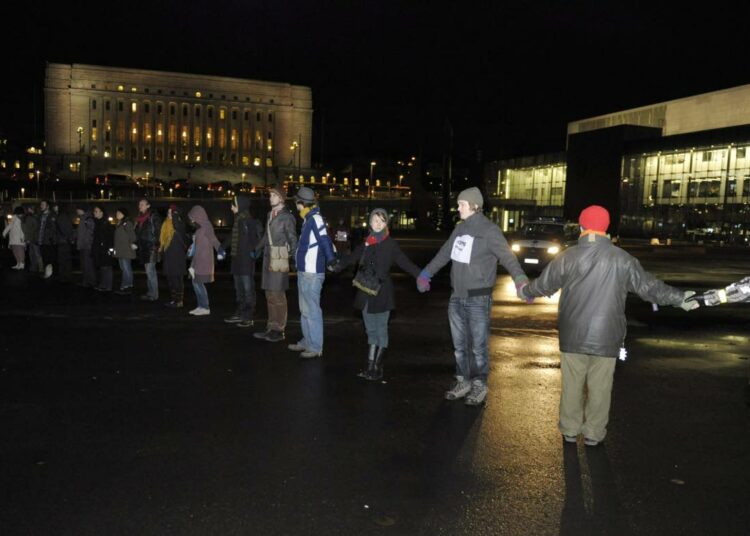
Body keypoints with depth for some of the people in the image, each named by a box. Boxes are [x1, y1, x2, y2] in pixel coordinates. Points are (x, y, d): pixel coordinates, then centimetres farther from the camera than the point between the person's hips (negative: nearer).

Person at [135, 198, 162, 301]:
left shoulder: (153, 216, -7)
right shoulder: (139, 218, 16)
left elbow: (158, 231, -13)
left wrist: (155, 245, -18)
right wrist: (136, 244, 14)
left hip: (151, 247, -8)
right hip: (143, 248, 8)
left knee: (150, 271, -9)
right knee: (148, 271, 13)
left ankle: (154, 295, -4)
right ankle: (150, 292, 20)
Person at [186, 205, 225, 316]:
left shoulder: (206, 227, -14)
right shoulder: (201, 227, 11)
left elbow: (213, 240, -25)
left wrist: (220, 252, -36)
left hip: (204, 260, -9)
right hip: (198, 260, 9)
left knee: (198, 282, -5)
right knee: (196, 282, 11)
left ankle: (205, 308, 4)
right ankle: (200, 306, 19)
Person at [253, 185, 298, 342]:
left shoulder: (286, 216, -7)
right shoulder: (270, 214, 15)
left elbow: (292, 238, -10)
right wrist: (257, 250, 26)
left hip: (280, 257, -8)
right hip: (268, 256, 8)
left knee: (277, 294, -4)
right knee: (270, 294, 11)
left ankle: (279, 330, 4)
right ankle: (271, 328, 18)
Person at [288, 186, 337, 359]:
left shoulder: (315, 219, -16)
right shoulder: (309, 219, 12)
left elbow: (325, 240, -25)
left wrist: (331, 260, -28)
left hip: (312, 274, -10)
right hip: (304, 272, 10)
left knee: (312, 311, -3)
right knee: (305, 310, 19)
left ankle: (315, 347, 5)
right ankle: (307, 342, 30)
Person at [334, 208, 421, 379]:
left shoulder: (390, 244, -4)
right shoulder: (366, 243, 10)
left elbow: (405, 263, -10)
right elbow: (352, 257, 12)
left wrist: (420, 276, -23)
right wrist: (338, 265, -4)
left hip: (382, 292, -5)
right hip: (366, 292, 5)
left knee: (381, 331, 3)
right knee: (371, 331, 11)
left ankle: (377, 368, 11)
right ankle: (370, 366, 18)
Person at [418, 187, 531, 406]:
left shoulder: (489, 231, -13)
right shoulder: (460, 228, 8)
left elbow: (507, 257, -22)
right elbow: (445, 252, 22)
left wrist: (520, 280, -40)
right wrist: (426, 273, 32)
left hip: (478, 299, -6)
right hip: (457, 298, 7)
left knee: (478, 345, 4)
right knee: (460, 344, 15)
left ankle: (479, 386, 20)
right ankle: (463, 382, 30)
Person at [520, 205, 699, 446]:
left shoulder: (568, 257, -5)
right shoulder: (622, 259, -4)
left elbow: (544, 284, 6)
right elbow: (649, 286, 4)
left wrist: (526, 291, 27)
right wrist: (679, 298, 18)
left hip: (572, 335, 0)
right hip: (606, 337, 0)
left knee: (572, 384, 12)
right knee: (599, 387, 11)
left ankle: (570, 430, 22)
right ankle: (593, 433, 20)